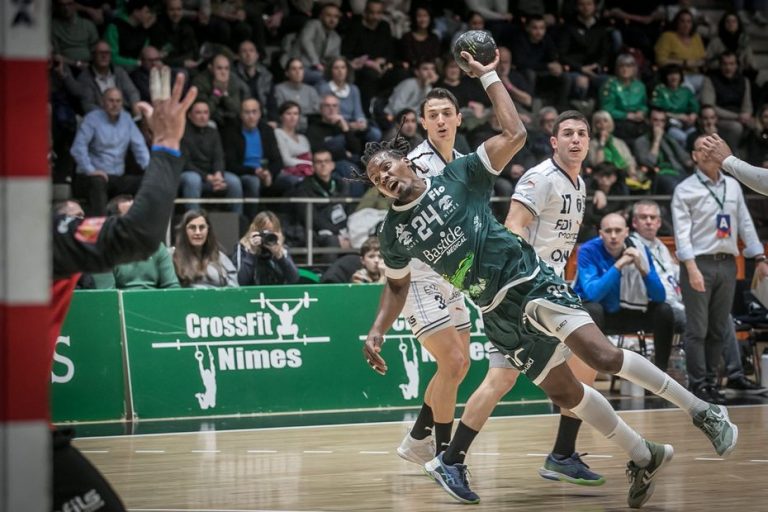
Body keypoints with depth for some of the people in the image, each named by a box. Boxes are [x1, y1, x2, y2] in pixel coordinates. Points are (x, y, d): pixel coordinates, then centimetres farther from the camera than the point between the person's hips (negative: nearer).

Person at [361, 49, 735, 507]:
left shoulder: (458, 177, -3)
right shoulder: (393, 233, 8)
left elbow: (515, 135, -9)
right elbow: (398, 285, 24)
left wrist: (488, 76, -8)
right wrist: (377, 332, 11)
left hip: (527, 279, -5)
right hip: (496, 312, 5)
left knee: (602, 354, -21)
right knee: (564, 392, 1)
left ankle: (702, 411, -12)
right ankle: (645, 458, 15)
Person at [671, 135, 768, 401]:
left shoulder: (732, 186, 13)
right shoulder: (686, 190, -3)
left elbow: (745, 224, 15)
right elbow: (682, 232, -9)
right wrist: (692, 269, -18)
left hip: (727, 263, 5)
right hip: (700, 263, -5)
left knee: (718, 329, 6)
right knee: (698, 329, -5)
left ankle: (709, 379, 13)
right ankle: (698, 382, -2)